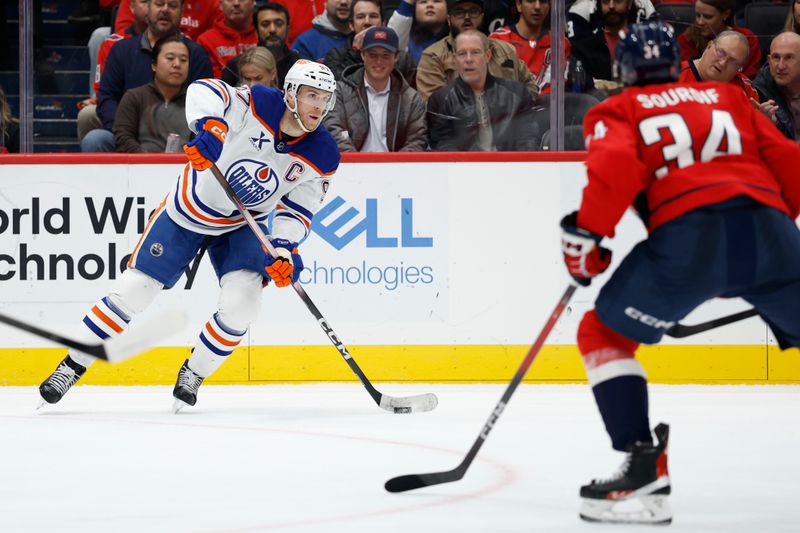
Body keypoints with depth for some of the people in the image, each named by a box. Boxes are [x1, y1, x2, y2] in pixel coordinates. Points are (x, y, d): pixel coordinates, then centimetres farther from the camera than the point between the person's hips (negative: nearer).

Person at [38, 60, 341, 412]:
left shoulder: (322, 156, -14)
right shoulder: (259, 104, -25)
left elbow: (299, 207, -7)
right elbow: (204, 92, -33)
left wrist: (285, 248, -23)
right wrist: (211, 127, -52)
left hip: (242, 225, 3)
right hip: (188, 209, -2)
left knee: (243, 301, -19)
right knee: (133, 290, -3)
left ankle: (193, 374, 6)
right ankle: (72, 366, 12)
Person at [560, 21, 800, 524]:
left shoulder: (616, 111, 19)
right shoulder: (729, 97, 30)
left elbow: (616, 166, -3)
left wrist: (585, 235, 5)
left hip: (687, 236, -3)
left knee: (604, 333, 13)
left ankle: (644, 471, -1)